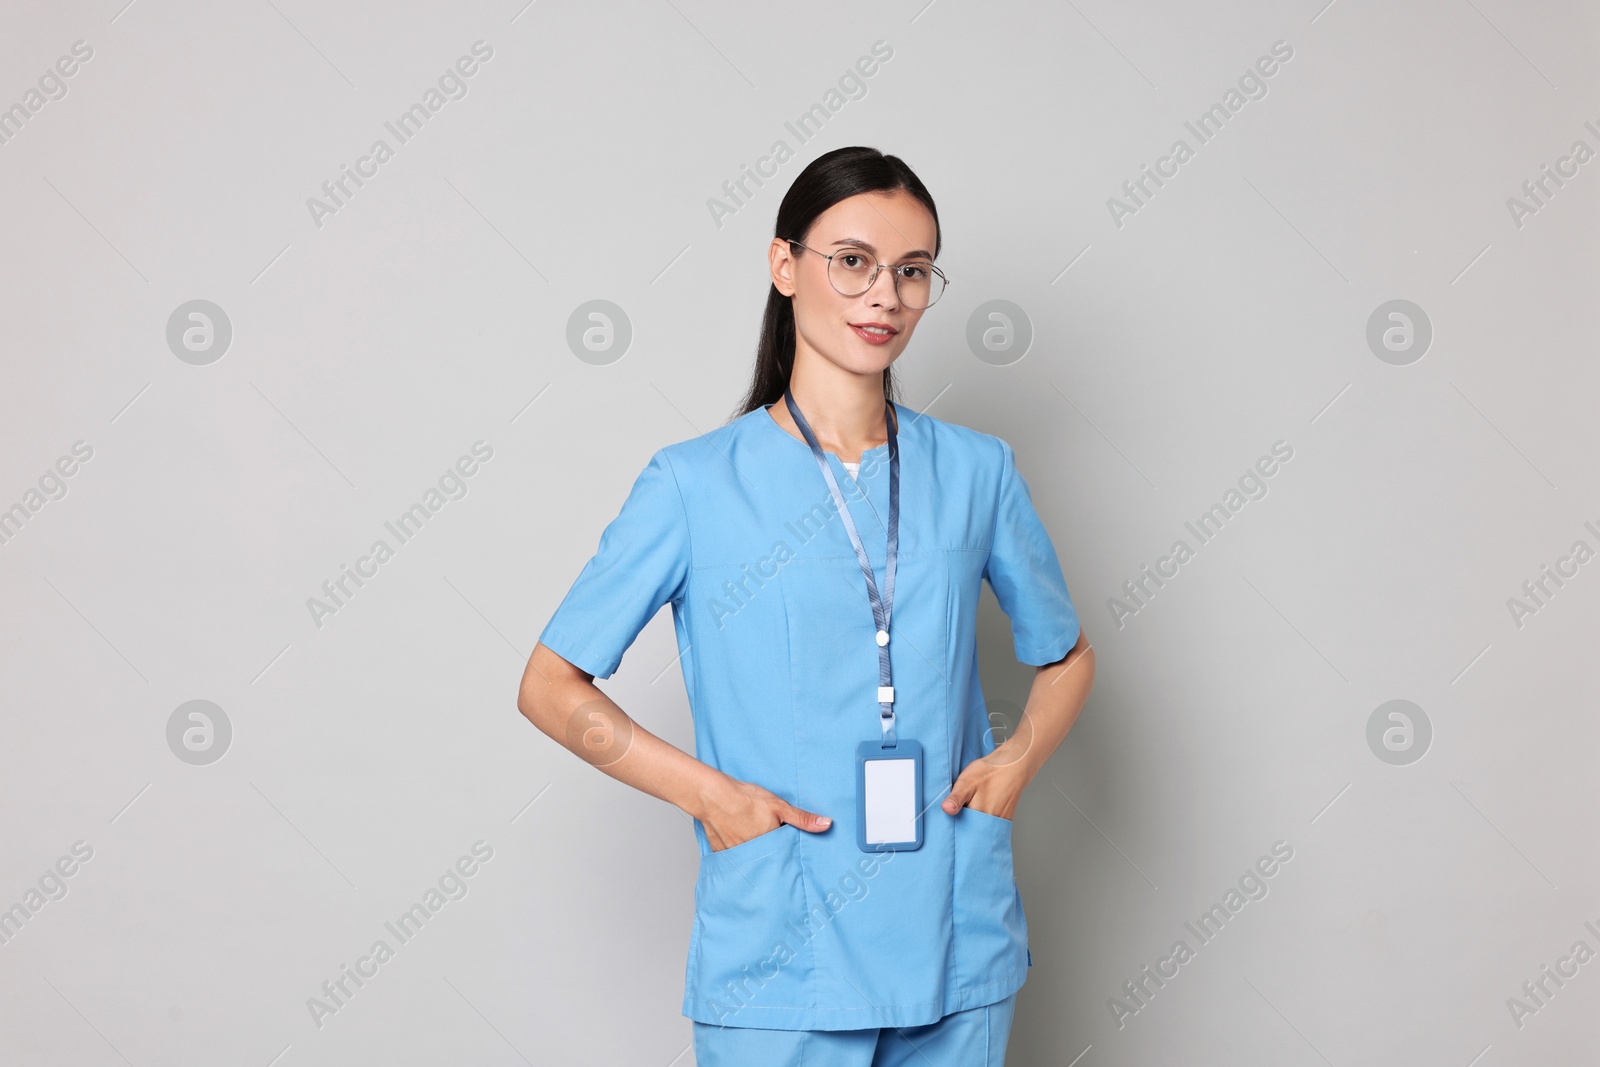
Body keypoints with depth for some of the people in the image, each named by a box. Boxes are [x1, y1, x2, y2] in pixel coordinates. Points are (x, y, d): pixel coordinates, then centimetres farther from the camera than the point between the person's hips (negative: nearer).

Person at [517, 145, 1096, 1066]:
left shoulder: (976, 472, 3)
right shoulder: (697, 484, -4)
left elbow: (1067, 655, 17)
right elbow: (551, 685, 0)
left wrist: (1020, 757, -3)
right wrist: (704, 791, -11)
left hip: (958, 951, 3)